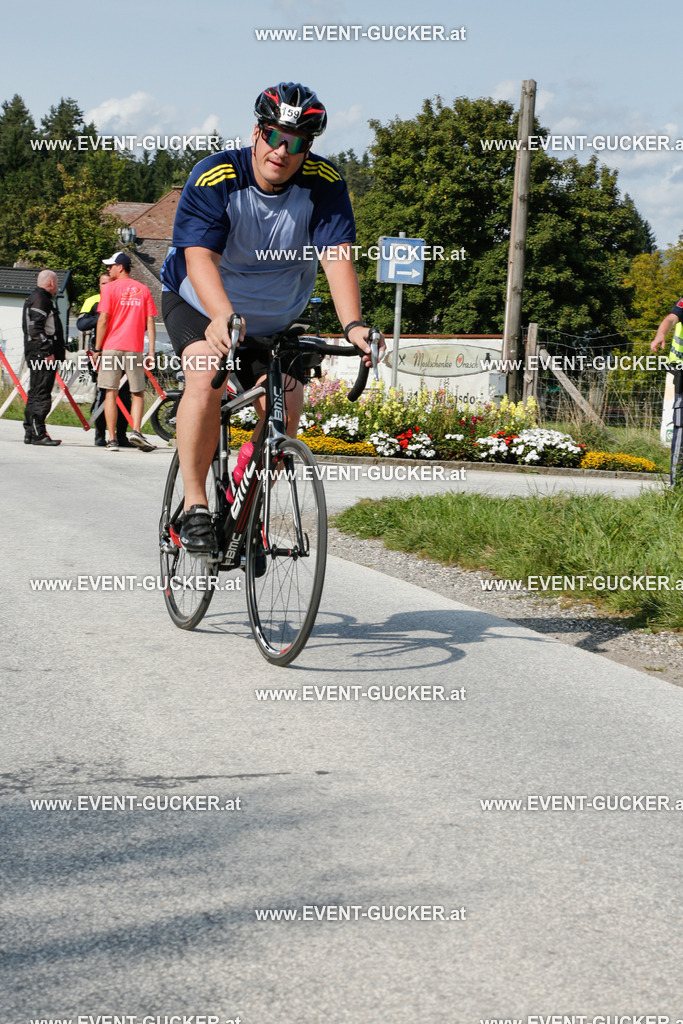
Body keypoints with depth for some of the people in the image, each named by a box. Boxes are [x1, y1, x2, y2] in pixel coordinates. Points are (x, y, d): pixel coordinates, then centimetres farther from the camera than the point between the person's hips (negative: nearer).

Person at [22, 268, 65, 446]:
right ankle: (38, 433, -15)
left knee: (35, 394, 12)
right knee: (41, 394, -12)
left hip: (39, 356, 11)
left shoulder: (37, 298, 23)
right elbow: (36, 329, -20)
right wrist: (48, 352, -22)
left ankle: (30, 433, 15)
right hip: (42, 354, -11)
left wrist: (59, 349, 22)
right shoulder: (40, 300, -11)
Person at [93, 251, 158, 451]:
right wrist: (151, 352, 6)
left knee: (111, 393, 1)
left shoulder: (110, 288, 0)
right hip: (135, 349, 2)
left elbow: (103, 319, -6)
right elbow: (150, 322, 6)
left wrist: (97, 349, -2)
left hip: (112, 347, -2)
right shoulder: (143, 290, 10)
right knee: (138, 393, 9)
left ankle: (112, 440, -3)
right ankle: (136, 431, -10)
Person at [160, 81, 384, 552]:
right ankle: (194, 506, -21)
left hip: (276, 319, 3)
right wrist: (223, 315, -56)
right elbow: (199, 258, -36)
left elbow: (337, 257, -29)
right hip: (199, 305, -3)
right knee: (206, 376, -30)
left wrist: (353, 325, -46)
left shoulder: (323, 183, -18)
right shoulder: (214, 179, -25)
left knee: (285, 408, -13)